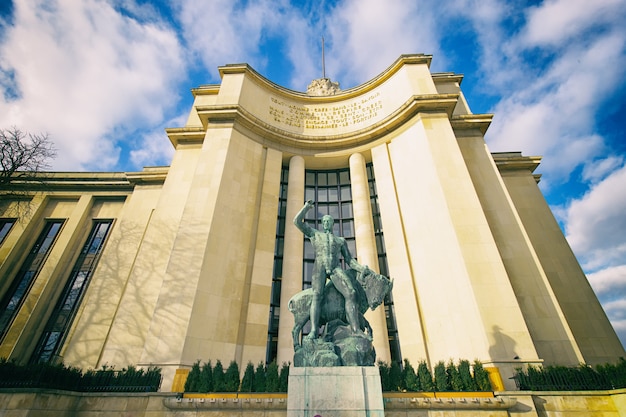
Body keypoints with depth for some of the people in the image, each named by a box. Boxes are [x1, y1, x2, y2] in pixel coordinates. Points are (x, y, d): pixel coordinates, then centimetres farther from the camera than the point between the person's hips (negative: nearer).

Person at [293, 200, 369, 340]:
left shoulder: (341, 240, 30)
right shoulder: (314, 233, 27)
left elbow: (349, 259, 20)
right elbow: (297, 221, 17)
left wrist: (361, 268, 2)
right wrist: (306, 207, 26)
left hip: (336, 268, 1)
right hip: (320, 267, -1)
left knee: (351, 293, -23)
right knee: (317, 295, -25)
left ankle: (356, 330, -28)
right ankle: (313, 331, -32)